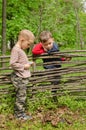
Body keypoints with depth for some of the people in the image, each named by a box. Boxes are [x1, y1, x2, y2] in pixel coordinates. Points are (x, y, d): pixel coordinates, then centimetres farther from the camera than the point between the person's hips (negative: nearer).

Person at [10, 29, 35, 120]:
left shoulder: (21, 50, 13)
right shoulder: (16, 49, -17)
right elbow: (12, 64, -23)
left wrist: (28, 63, 9)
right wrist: (24, 66, -18)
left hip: (23, 78, 10)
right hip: (19, 78, -10)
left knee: (22, 96, 16)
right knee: (21, 96, -2)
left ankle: (18, 112, 25)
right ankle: (19, 114, 8)